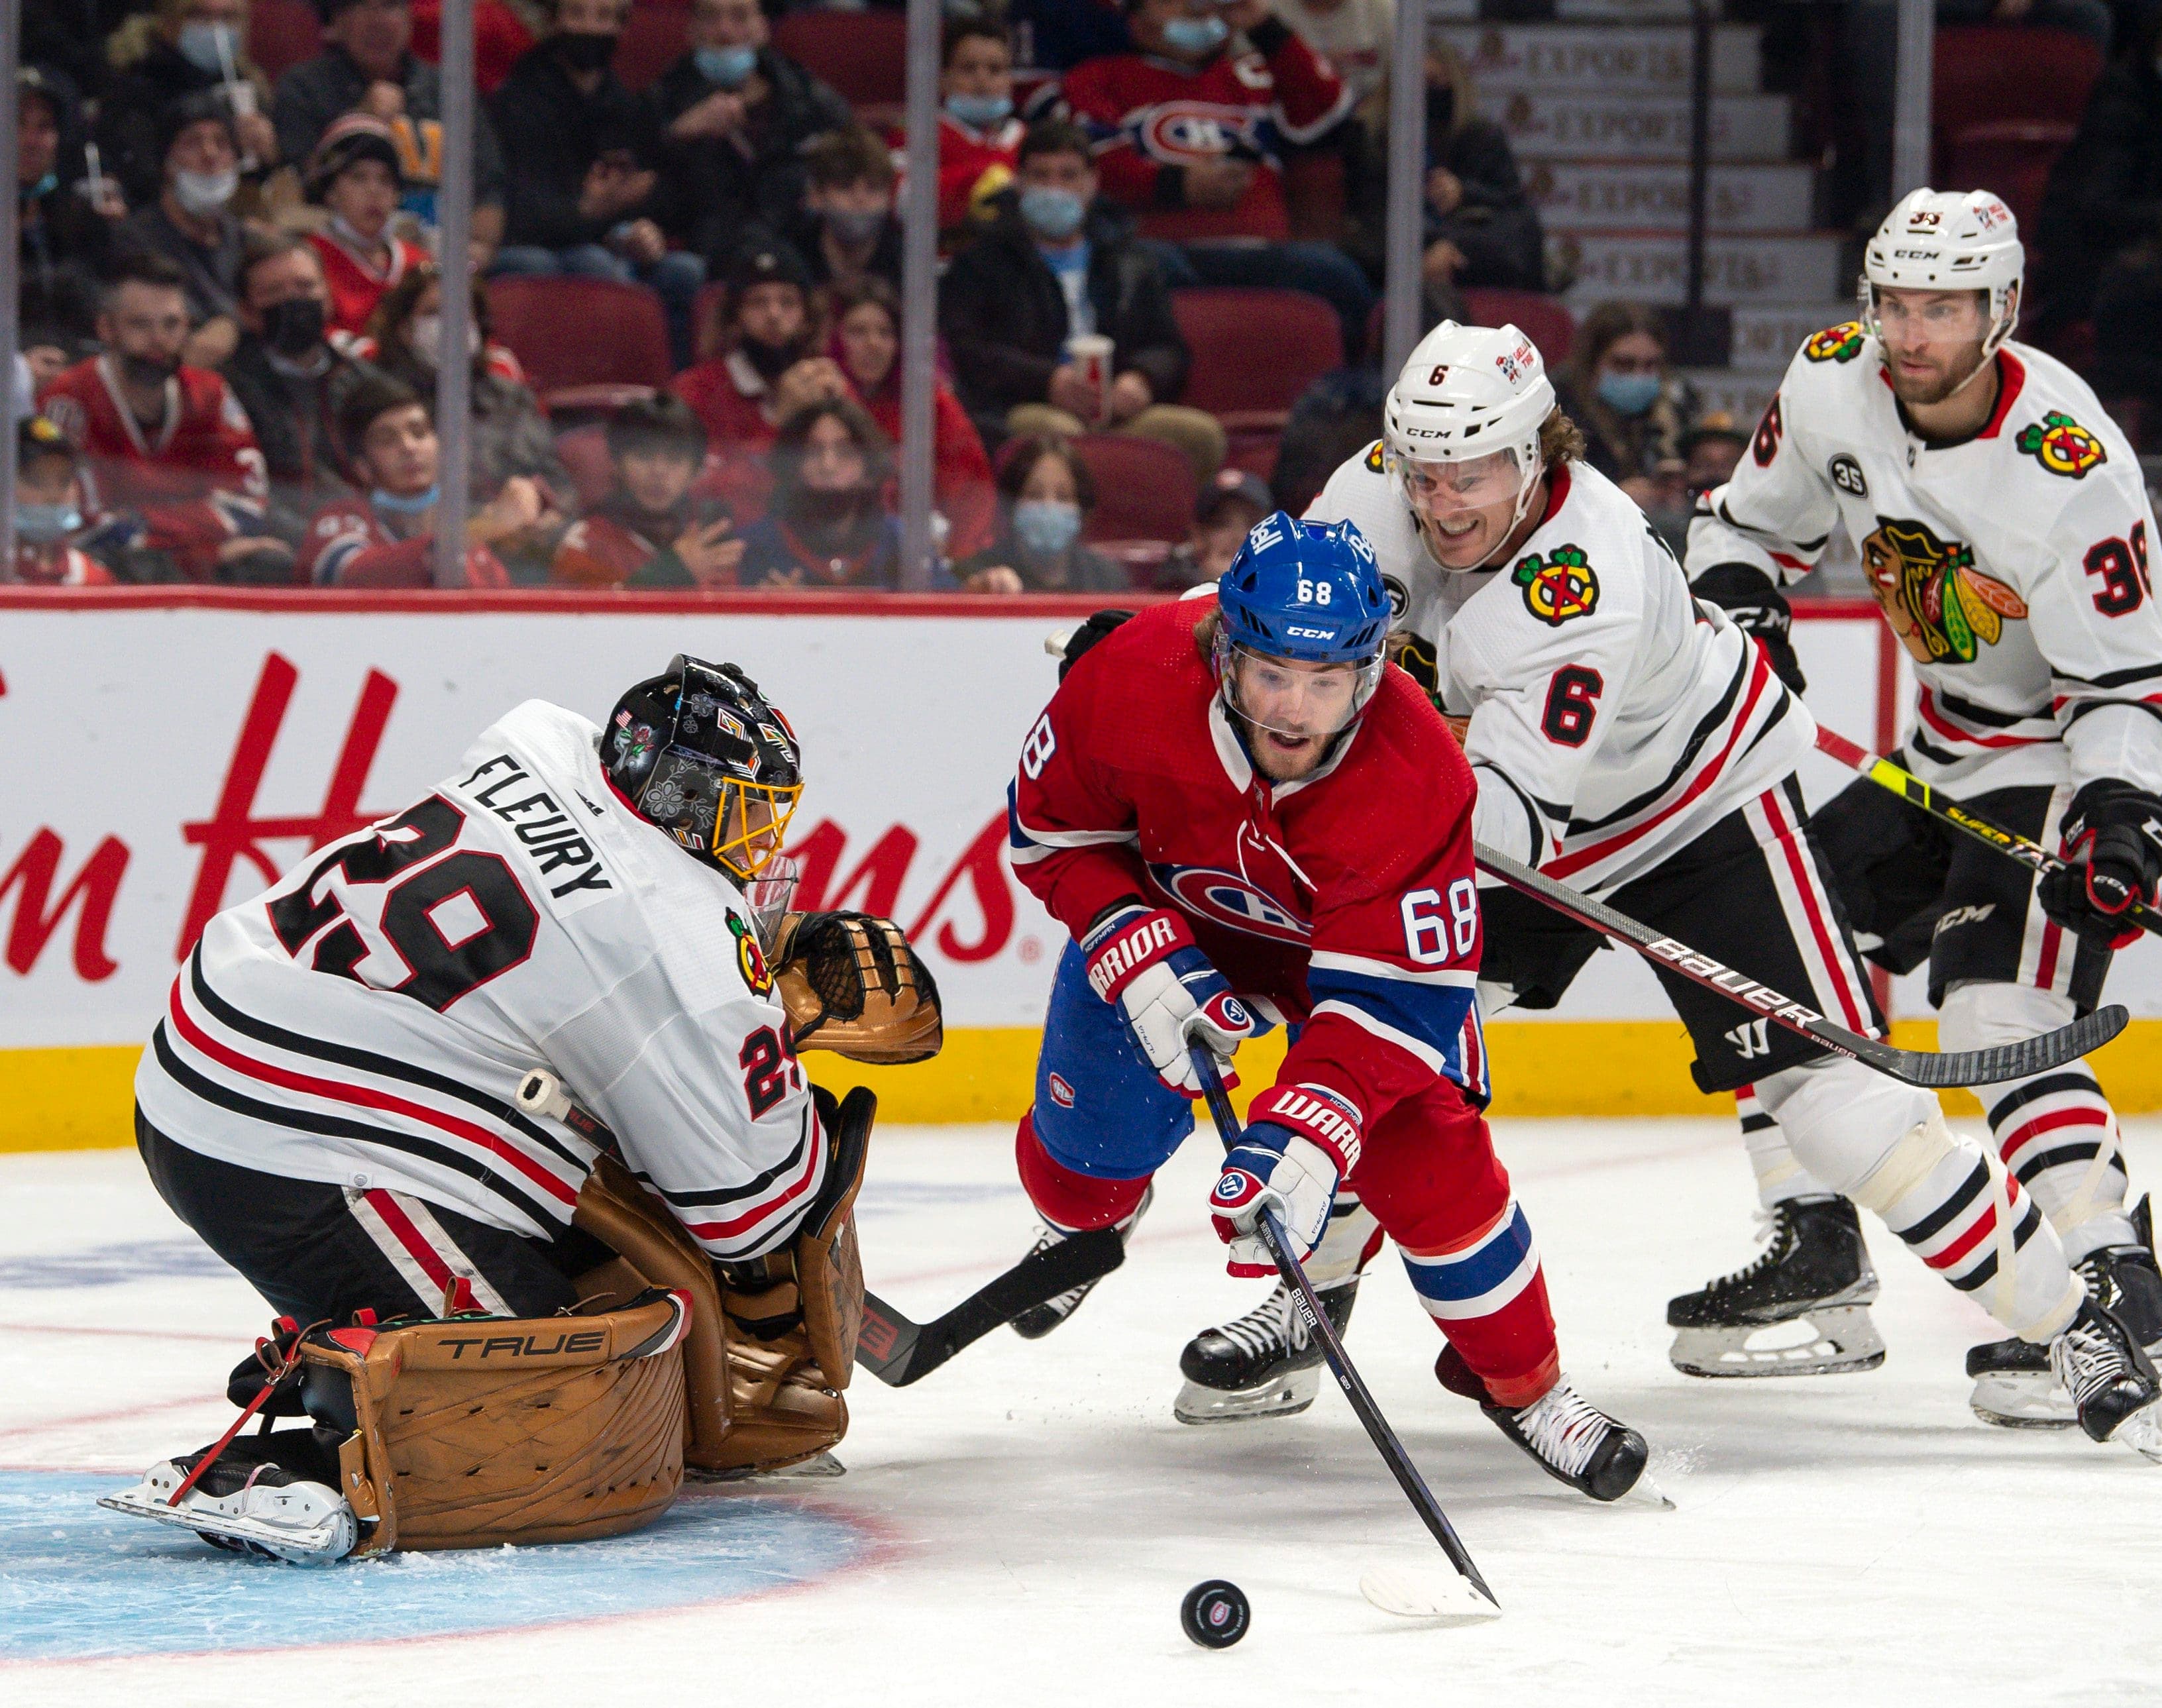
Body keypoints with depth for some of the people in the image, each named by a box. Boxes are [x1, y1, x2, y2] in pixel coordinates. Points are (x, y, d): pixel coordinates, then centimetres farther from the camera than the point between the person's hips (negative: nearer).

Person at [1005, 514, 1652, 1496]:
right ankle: (1084, 1220, 38)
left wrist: (1301, 1137, -49)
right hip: (1163, 907, 2)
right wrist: (1147, 960, -28)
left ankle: (1517, 1377, 6)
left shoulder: (1417, 780, -39)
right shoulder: (1133, 681, -36)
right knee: (1093, 1128, -2)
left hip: (1358, 935, -2)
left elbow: (1391, 993, -36)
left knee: (1424, 1151, -16)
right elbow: (1049, 829, -17)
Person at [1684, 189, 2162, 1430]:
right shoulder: (1832, 386, -10)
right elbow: (1754, 520, 9)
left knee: (2000, 1013, -24)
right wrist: (1738, 607, -9)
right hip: (1948, 751, 8)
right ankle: (1811, 1247, 19)